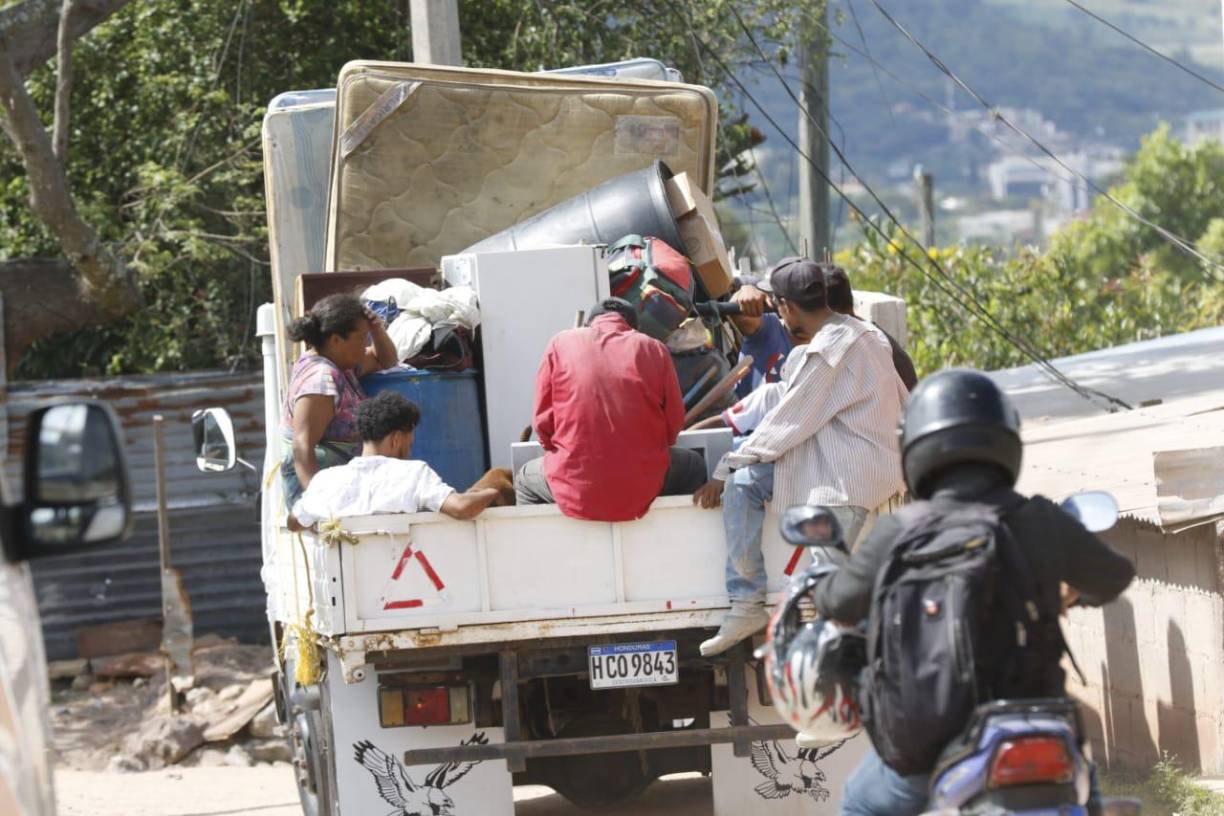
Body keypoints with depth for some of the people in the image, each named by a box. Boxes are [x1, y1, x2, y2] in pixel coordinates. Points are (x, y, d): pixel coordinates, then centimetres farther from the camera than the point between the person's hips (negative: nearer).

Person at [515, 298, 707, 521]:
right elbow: (673, 425, 6)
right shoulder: (653, 349, 5)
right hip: (642, 486, 0)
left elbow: (543, 424, 4)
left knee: (525, 480, 33)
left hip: (576, 489, 0)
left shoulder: (561, 344, 4)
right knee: (694, 466, 31)